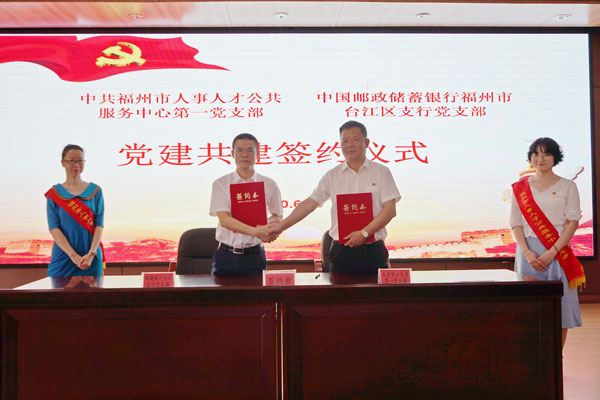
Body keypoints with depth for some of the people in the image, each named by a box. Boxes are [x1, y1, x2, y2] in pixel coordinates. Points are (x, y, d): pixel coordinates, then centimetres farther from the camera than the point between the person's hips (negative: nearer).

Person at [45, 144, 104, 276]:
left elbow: (99, 224, -2)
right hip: (63, 256, 0)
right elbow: (54, 228, -5)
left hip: (91, 258, 1)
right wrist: (73, 255, -16)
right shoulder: (54, 193, 3)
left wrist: (91, 254, -15)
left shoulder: (95, 191, 4)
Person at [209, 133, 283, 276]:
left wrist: (267, 223, -9)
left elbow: (278, 216, 16)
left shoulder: (269, 185, 5)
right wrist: (255, 231, -24)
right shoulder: (220, 184, 0)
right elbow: (224, 220, -11)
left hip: (254, 255, 1)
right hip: (226, 255, 0)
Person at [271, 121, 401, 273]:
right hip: (342, 251, 1)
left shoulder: (381, 172, 4)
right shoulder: (332, 176, 9)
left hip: (373, 250, -1)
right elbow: (310, 204, 7)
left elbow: (390, 210, -3)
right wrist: (281, 226, 0)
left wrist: (364, 233, -13)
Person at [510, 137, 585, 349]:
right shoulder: (520, 187, 9)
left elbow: (573, 222, -2)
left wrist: (552, 252, -13)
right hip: (529, 252, 1)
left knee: (558, 304, -1)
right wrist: (527, 253, -9)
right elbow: (516, 223, 5)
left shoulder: (567, 186, 5)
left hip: (558, 252, -1)